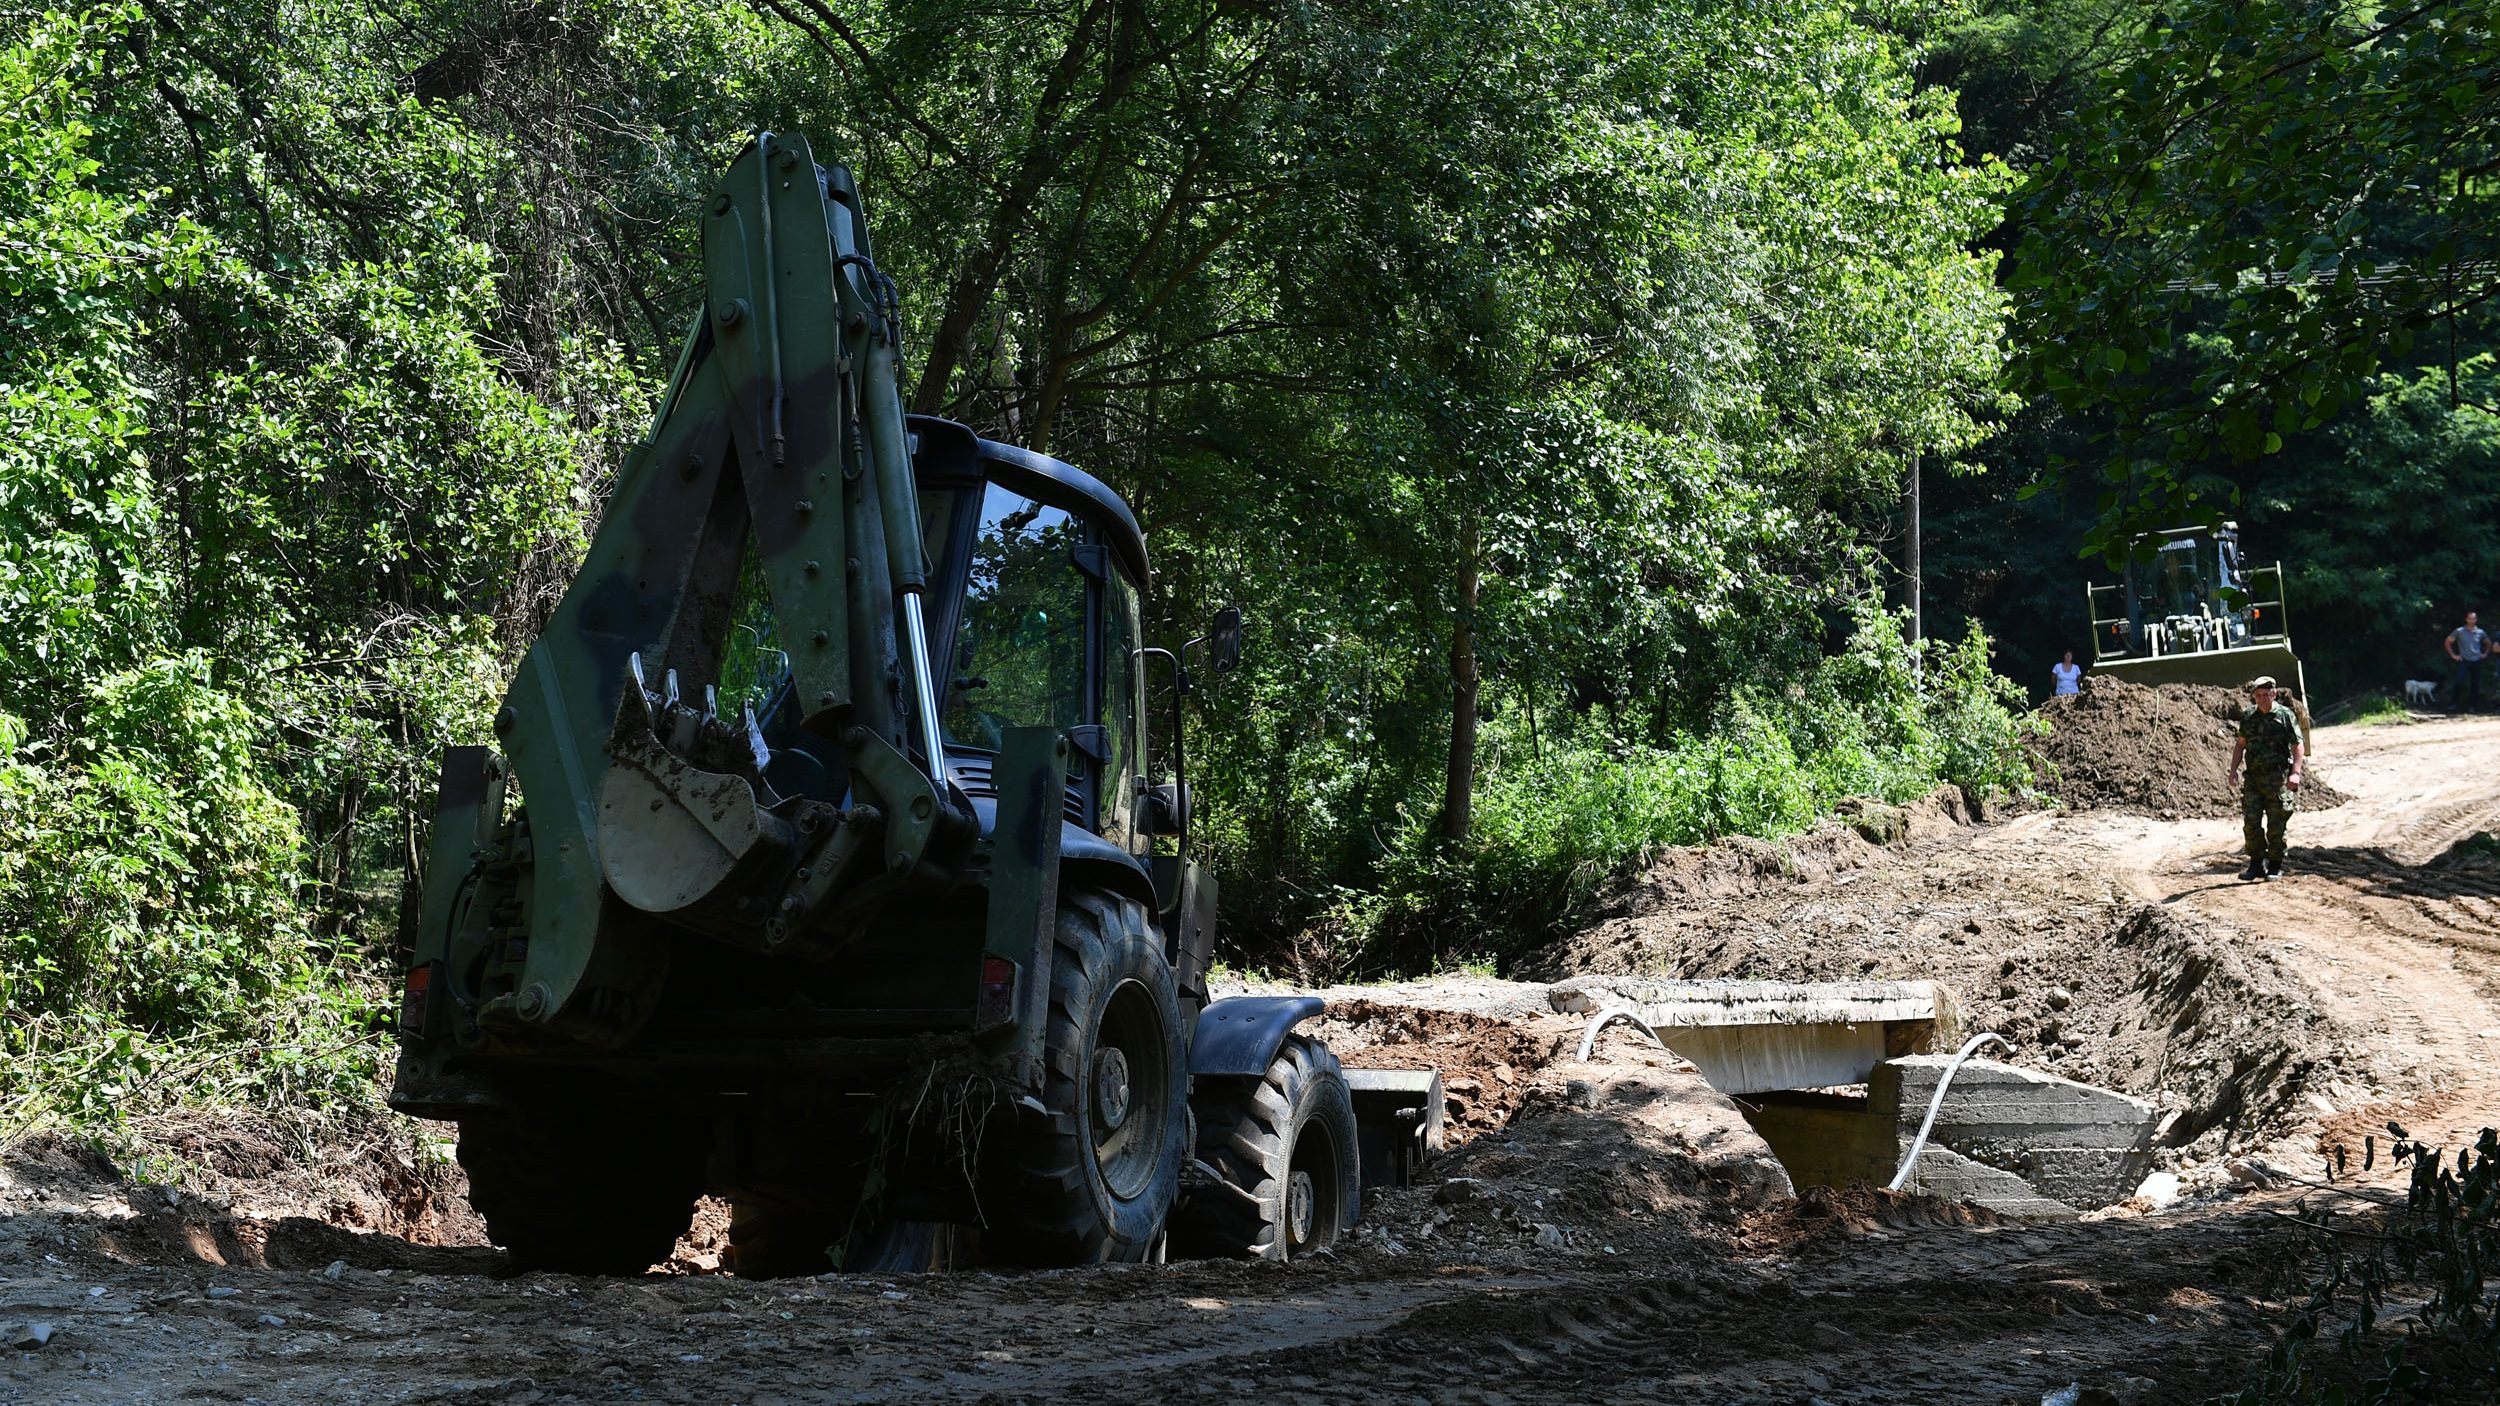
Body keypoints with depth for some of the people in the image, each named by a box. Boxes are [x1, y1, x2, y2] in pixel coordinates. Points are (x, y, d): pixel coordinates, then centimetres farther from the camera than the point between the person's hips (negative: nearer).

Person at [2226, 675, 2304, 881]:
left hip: (2277, 779, -4)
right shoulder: (2248, 717, 9)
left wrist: (2295, 772, -18)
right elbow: (2240, 744, 17)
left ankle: (2275, 867, 11)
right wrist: (2233, 770, 7)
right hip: (2253, 778, 4)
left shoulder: (2285, 715, -4)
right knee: (2251, 823, 0)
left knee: (2276, 826, 1)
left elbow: (2297, 745, -7)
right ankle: (2256, 865, 10)